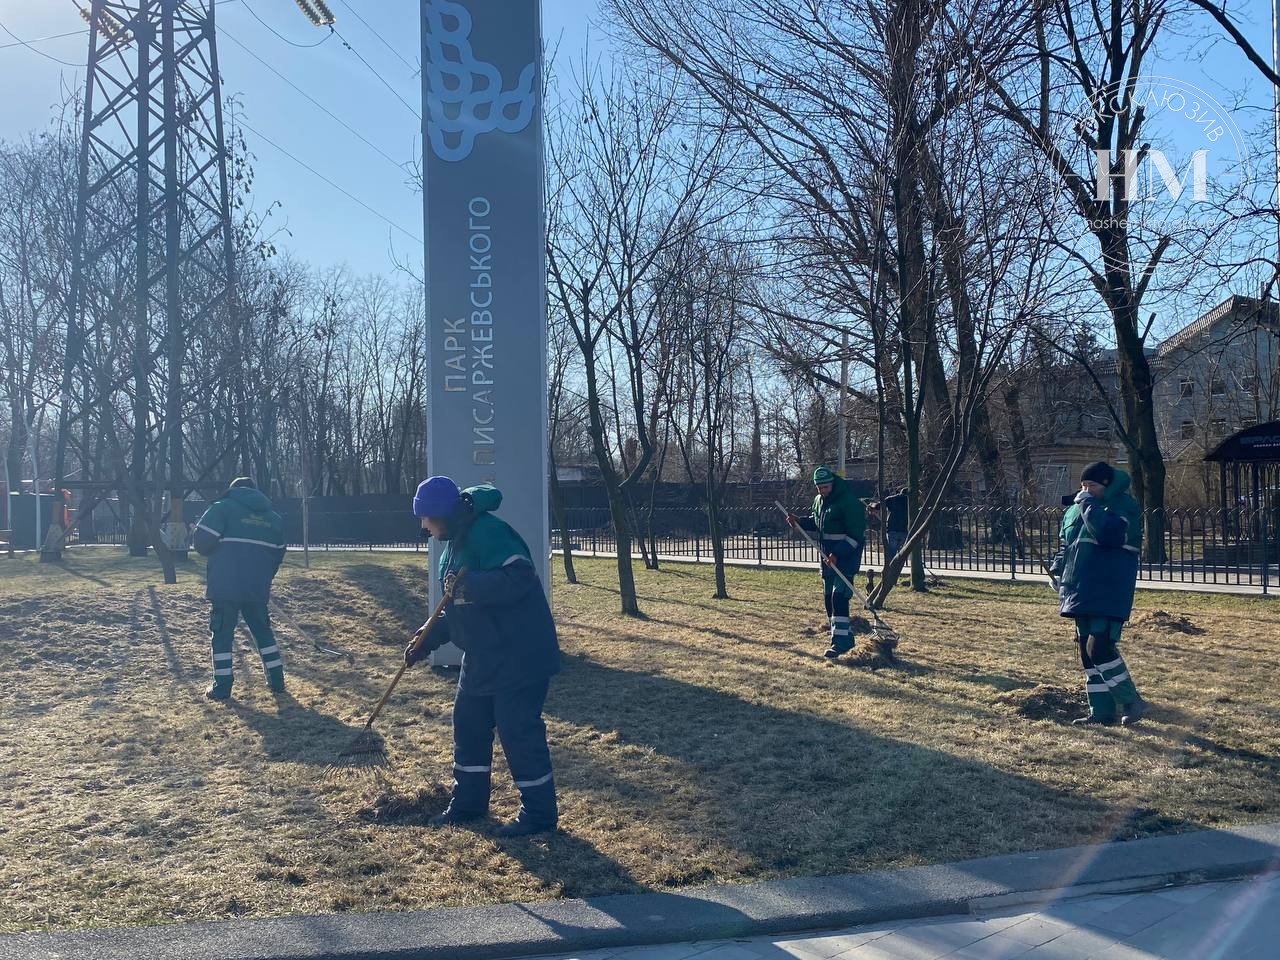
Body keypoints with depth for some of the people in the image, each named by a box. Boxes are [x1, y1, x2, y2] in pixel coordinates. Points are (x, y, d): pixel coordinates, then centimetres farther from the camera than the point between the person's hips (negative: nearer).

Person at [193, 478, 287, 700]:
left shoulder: (223, 508, -3)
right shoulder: (273, 517, 12)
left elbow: (203, 542, -11)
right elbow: (277, 555, 15)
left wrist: (219, 553, 10)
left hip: (224, 587, -4)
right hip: (258, 589, 4)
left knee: (221, 635, 6)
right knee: (263, 632, 17)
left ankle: (222, 687, 6)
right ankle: (277, 681, 19)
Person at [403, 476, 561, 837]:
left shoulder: (487, 532, -19)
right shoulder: (455, 543, 13)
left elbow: (518, 579, -32)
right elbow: (457, 609, 20)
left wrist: (465, 584, -29)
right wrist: (428, 638, 9)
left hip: (520, 655, -11)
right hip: (483, 655, 11)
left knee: (519, 730, -4)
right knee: (468, 723, 16)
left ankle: (538, 812, 10)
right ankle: (468, 801, 31)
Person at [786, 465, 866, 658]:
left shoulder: (849, 502, -18)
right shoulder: (819, 500, 9)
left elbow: (855, 535, -20)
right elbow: (815, 522, 25)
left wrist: (837, 554, -26)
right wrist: (799, 521, 5)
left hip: (846, 555, -9)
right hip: (828, 556, 9)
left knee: (839, 596, -16)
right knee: (828, 597, 12)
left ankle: (840, 642, -15)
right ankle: (846, 638, 23)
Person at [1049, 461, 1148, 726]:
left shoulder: (1124, 506, -8)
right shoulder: (1075, 510, 14)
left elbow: (1109, 533, -28)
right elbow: (1066, 545, 25)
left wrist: (1089, 504, -18)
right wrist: (1058, 570, 11)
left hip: (1108, 594, -8)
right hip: (1081, 592, 8)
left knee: (1100, 647, -16)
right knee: (1087, 651, 9)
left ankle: (1132, 702, 1)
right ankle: (1101, 711, 16)